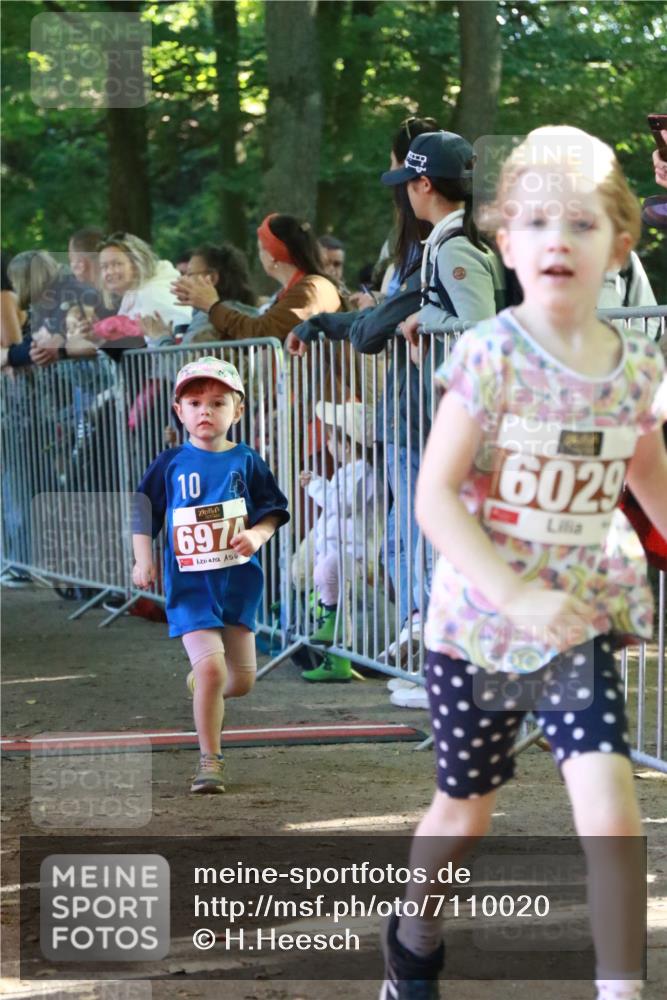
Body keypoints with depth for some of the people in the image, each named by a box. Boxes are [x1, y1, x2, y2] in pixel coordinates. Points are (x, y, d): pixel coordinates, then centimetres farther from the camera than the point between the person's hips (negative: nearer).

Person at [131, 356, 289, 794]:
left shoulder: (246, 462, 0)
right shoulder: (171, 464, 0)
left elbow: (273, 511, 4)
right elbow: (143, 512, 8)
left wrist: (257, 535, -16)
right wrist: (143, 559, -4)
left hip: (239, 581, 2)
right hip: (190, 584, -2)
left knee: (242, 680, 6)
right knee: (211, 667, -17)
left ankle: (204, 689, 42)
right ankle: (210, 761, -4)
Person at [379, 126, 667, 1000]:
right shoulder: (491, 357, -16)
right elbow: (435, 497, -19)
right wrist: (519, 599, -27)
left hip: (583, 614, 2)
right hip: (479, 618, -2)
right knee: (466, 809, 16)